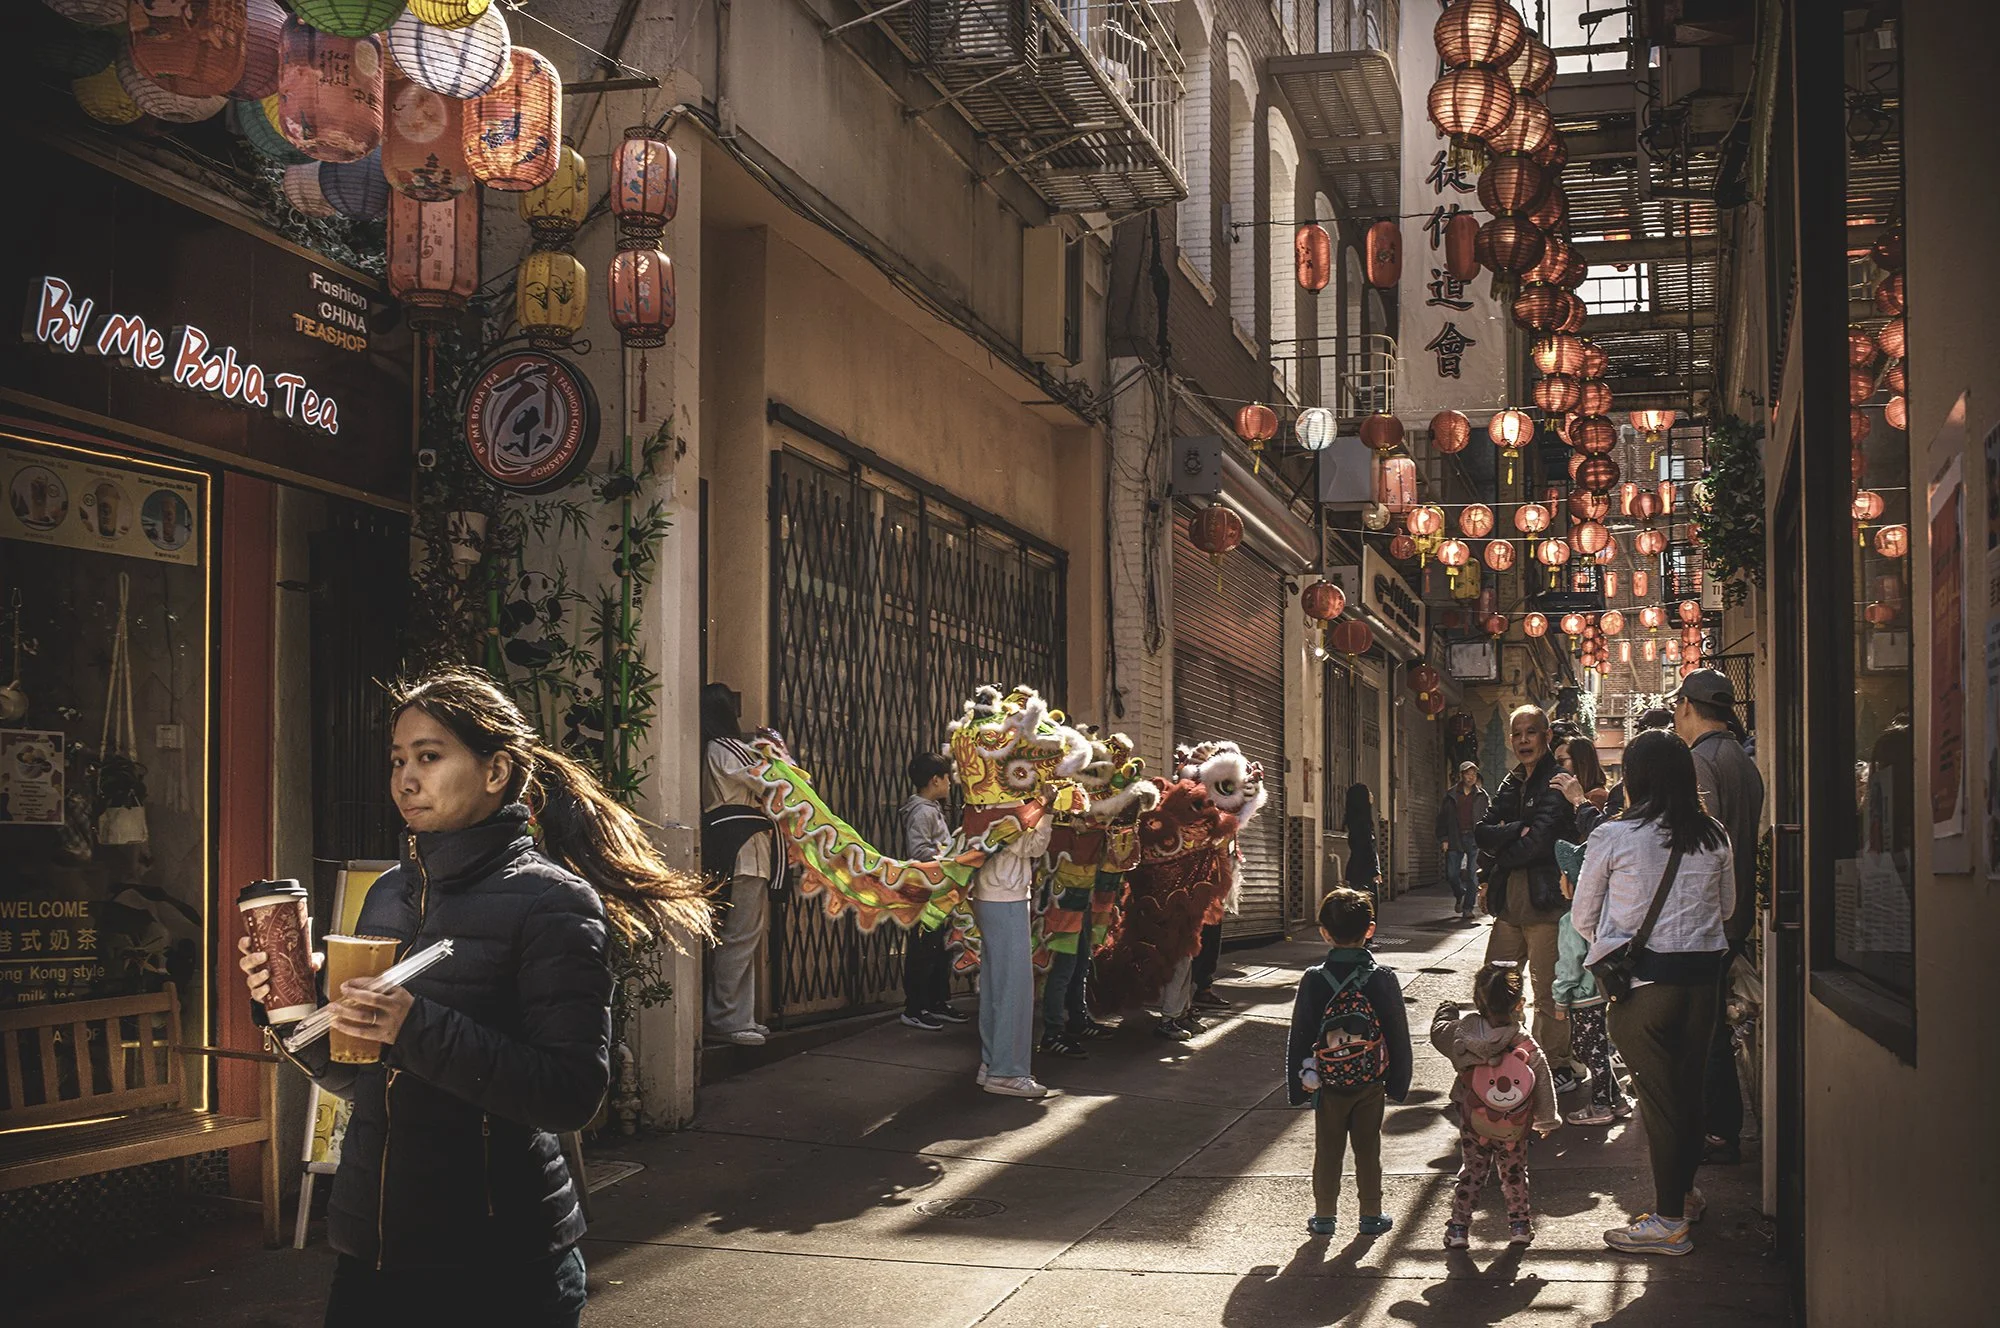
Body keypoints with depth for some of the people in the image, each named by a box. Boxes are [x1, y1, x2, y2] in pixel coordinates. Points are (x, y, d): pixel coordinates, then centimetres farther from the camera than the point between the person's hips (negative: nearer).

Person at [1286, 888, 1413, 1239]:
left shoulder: (1313, 980, -11)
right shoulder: (1383, 979, -10)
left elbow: (1299, 1037, -6)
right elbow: (1398, 1035, -3)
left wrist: (1298, 1084, 4)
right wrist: (1398, 1083, 7)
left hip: (1327, 1087, 0)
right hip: (1371, 1084, 0)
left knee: (1327, 1150, 12)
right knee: (1368, 1150, 12)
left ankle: (1324, 1216, 19)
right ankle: (1371, 1215, 21)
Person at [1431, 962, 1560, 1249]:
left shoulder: (1462, 1034, -16)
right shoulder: (1527, 1048, -17)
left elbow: (1438, 1033, 6)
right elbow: (1543, 1086, -7)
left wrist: (1446, 1011, 26)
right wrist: (1546, 1121, 8)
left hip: (1473, 1125, 1)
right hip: (1514, 1127, -1)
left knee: (1471, 1171, 16)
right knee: (1514, 1171, 20)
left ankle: (1458, 1227, 17)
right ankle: (1519, 1223, 29)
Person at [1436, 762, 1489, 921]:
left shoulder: (1482, 796, 7)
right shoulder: (1450, 795, 6)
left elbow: (1489, 818, 6)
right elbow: (1442, 818, 7)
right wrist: (1443, 839, -1)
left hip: (1474, 839, -1)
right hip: (1455, 840, 1)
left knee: (1472, 875, -3)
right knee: (1451, 874, 1)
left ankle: (1467, 908, 3)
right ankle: (1460, 894, 31)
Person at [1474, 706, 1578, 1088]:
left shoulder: (1557, 784, -7)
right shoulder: (1510, 785, 16)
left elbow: (1539, 842, -17)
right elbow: (1482, 833, 6)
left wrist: (1498, 855, -2)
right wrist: (1517, 831, -13)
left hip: (1546, 901, -7)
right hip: (1509, 902, 7)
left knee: (1547, 991, -2)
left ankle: (1557, 1067, 7)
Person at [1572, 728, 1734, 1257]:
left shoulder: (1612, 837, -8)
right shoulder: (1713, 837, 2)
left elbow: (1583, 916, 3)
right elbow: (1728, 905, 18)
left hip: (1643, 981, -4)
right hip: (1702, 976, 4)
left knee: (1656, 1093, 2)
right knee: (1690, 1087, 17)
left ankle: (1669, 1219, 6)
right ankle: (1685, 1190, 34)